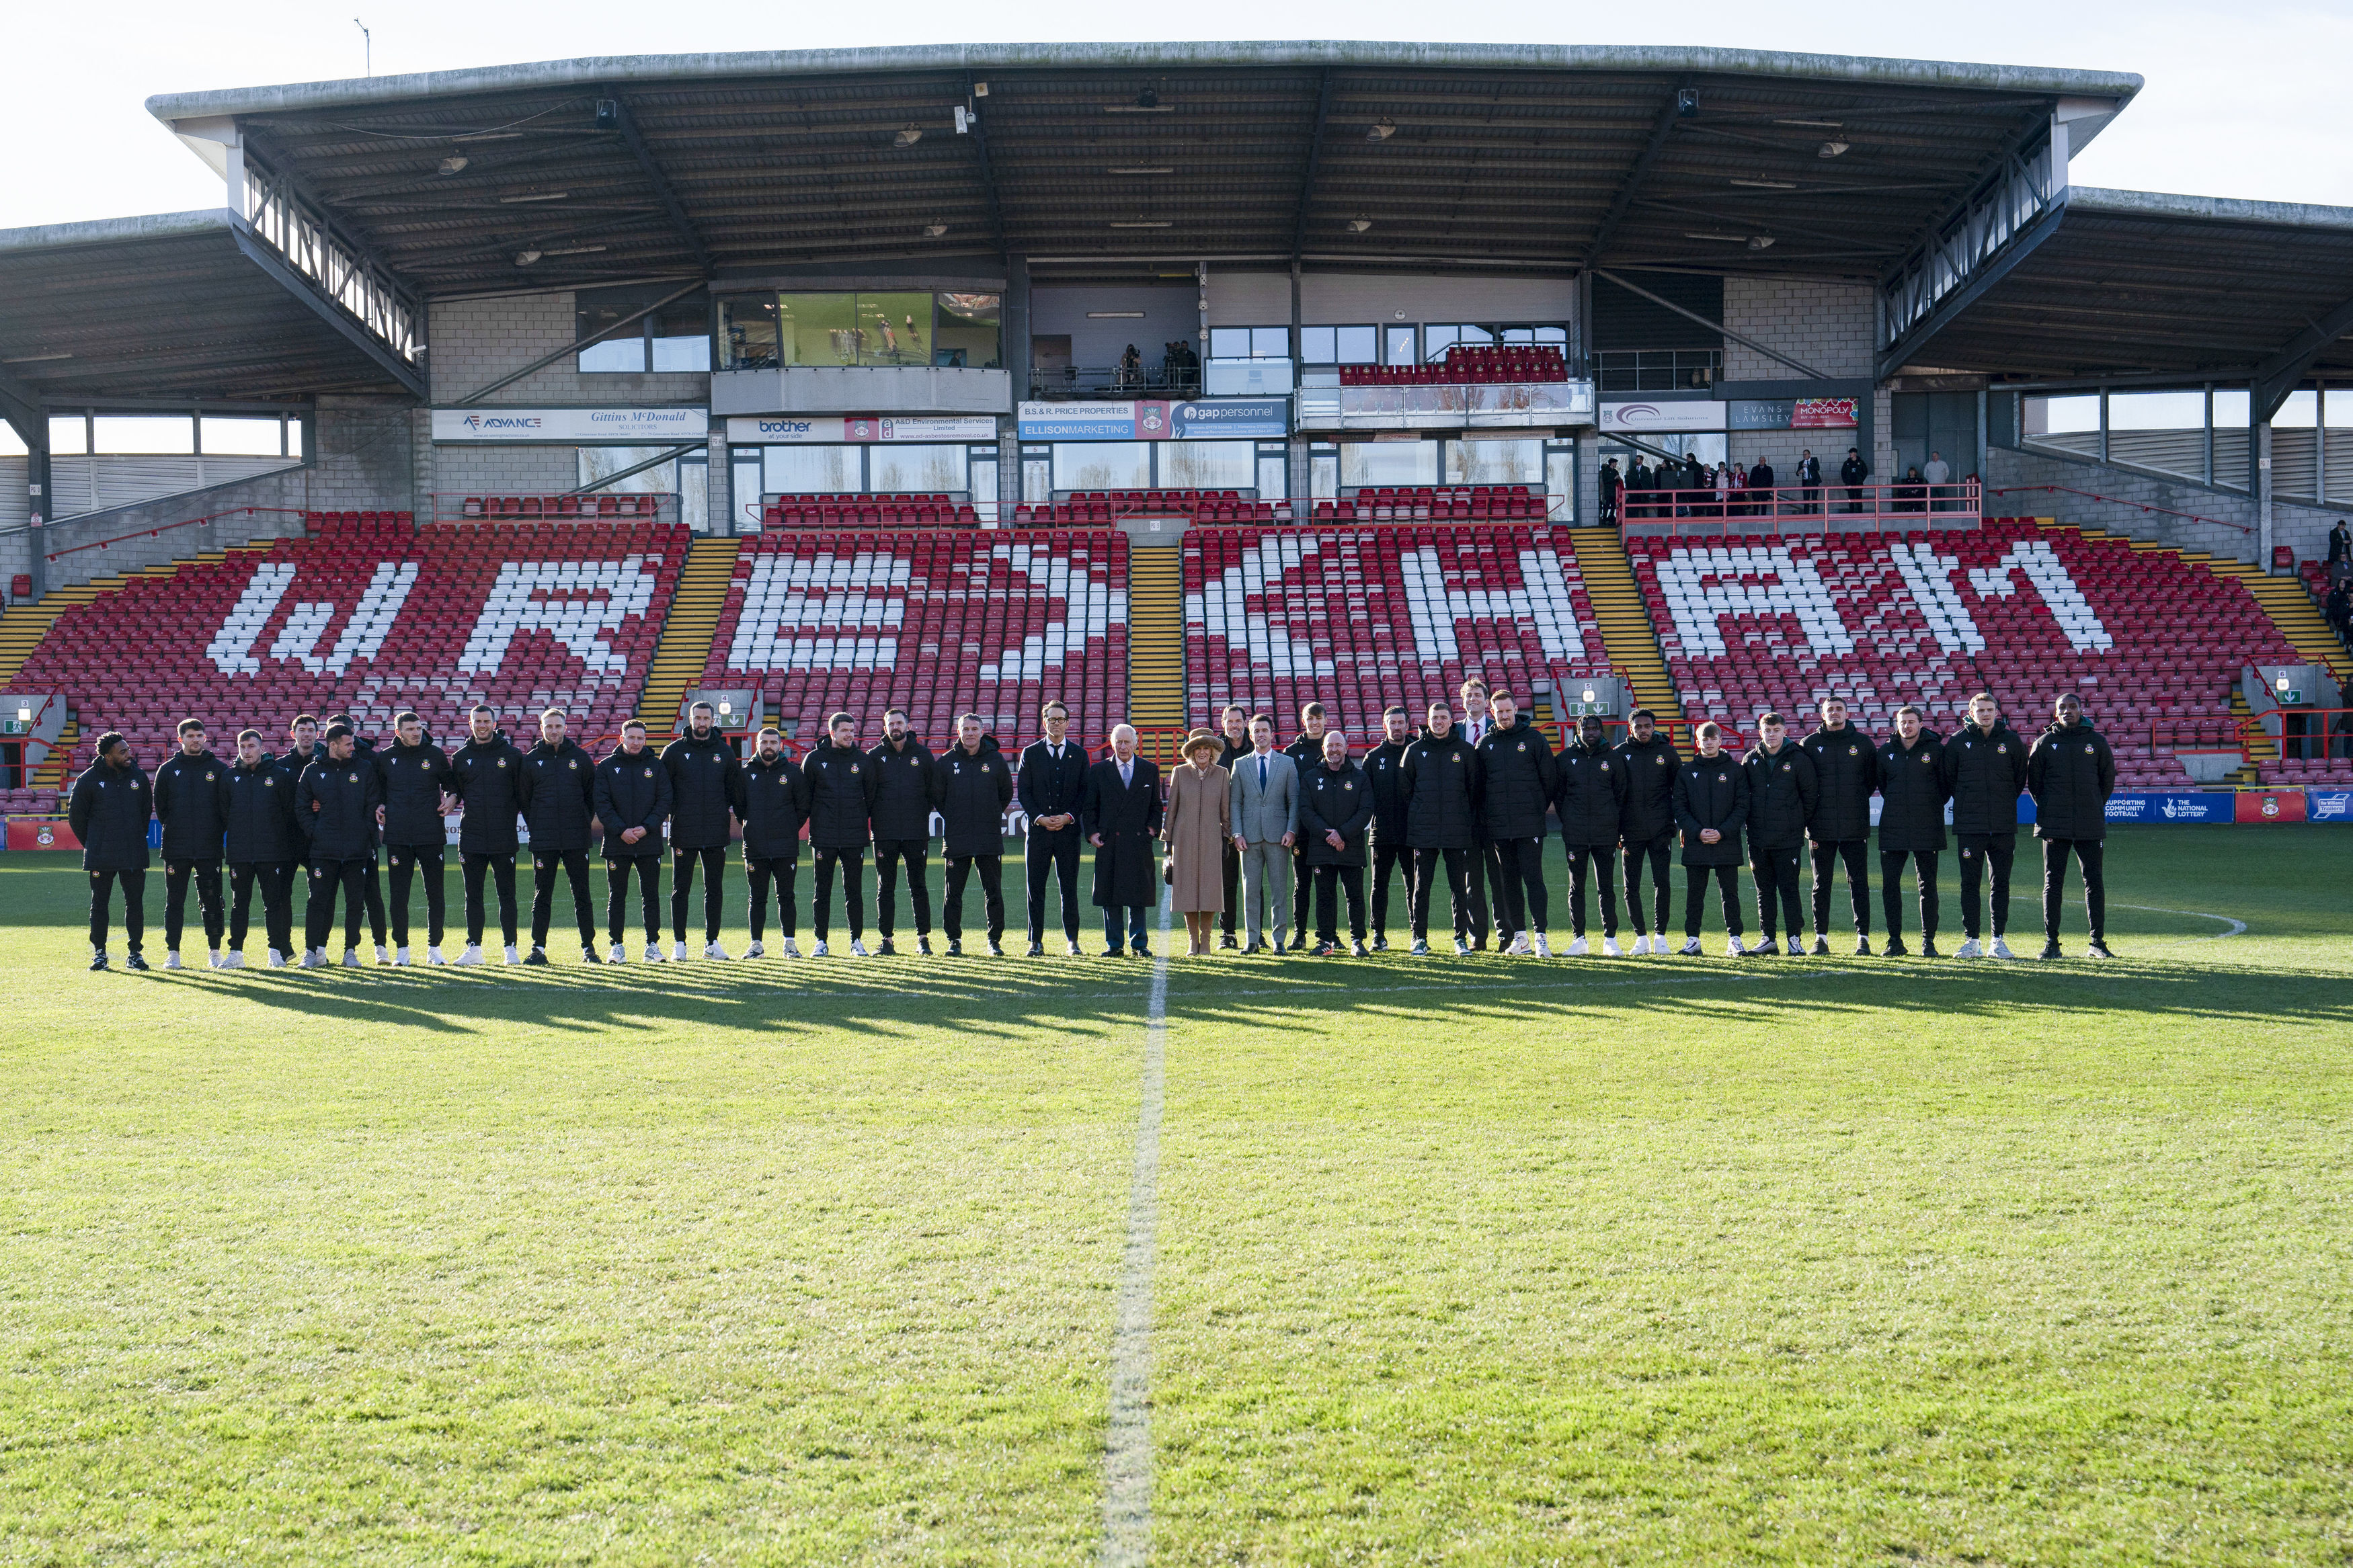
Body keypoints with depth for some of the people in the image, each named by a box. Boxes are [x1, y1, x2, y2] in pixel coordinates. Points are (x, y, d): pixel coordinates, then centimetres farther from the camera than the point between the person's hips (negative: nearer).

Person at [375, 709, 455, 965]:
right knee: (399, 894, 2)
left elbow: (451, 783, 15)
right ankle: (401, 949, 10)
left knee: (435, 894, 2)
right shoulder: (385, 757, 6)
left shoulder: (435, 755, 4)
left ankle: (434, 948, 12)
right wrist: (378, 806, 3)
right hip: (398, 837, 1)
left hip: (431, 836, -1)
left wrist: (449, 800, -4)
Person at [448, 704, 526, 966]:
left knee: (507, 894, 1)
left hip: (504, 838, -3)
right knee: (473, 895, 7)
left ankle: (511, 948, 7)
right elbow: (455, 794, 15)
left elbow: (523, 794, 3)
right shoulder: (461, 757, 9)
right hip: (471, 837, 3)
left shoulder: (512, 754, 2)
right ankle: (474, 948, 14)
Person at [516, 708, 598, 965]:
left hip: (576, 839, 0)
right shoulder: (531, 760, 6)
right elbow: (524, 799, 11)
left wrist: (583, 823, 6)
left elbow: (592, 795, 12)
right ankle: (538, 948, 8)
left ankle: (589, 948, 7)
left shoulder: (581, 758, 5)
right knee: (542, 896, 4)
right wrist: (536, 827, 6)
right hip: (543, 840, 0)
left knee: (582, 894, 2)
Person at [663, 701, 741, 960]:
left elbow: (736, 787, 18)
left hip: (716, 832, 2)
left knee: (714, 888, 6)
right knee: (681, 888, 0)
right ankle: (679, 943, 5)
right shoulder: (674, 751, 3)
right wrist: (670, 812, -3)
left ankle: (712, 942, 12)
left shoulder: (725, 752, 9)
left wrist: (730, 808, 4)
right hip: (684, 833, -2)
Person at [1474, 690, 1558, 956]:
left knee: (1533, 879, -7)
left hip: (1530, 824, -4)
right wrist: (1487, 814, 7)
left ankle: (1540, 936, -8)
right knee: (1509, 881, 7)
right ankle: (1520, 936, 14)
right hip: (1498, 826, 4)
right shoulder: (1485, 744, 10)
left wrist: (1538, 808, 3)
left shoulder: (1534, 738, 1)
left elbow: (1550, 777, 3)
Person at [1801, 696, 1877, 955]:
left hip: (1855, 827, 0)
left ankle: (1863, 937, 3)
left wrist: (1857, 801, 4)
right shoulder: (1810, 744, 6)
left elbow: (1873, 778, 13)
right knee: (1821, 885, 4)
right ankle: (1821, 937, 10)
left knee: (1859, 883, 0)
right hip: (1821, 827, 0)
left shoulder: (1863, 743, 7)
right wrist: (1810, 811, 0)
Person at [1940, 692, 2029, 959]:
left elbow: (2020, 778, 14)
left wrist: (2005, 803, 11)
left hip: (2004, 825, 1)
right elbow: (1947, 779, 10)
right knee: (1970, 884, 0)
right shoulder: (1958, 742, 3)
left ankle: (1998, 940, 9)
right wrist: (1965, 802, 8)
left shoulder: (2011, 741, 5)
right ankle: (1972, 940, 5)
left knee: (2001, 883, 4)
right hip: (1969, 824, -1)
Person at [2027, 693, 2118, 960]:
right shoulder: (2044, 743, 5)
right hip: (2054, 826, -1)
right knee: (2053, 883, 0)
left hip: (2090, 827, 1)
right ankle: (2051, 942, 5)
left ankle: (2097, 942, 7)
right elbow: (2033, 781, 10)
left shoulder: (2097, 742, 7)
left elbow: (2108, 779, 14)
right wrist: (2048, 809, 6)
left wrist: (2094, 807, 9)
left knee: (2094, 881, 1)